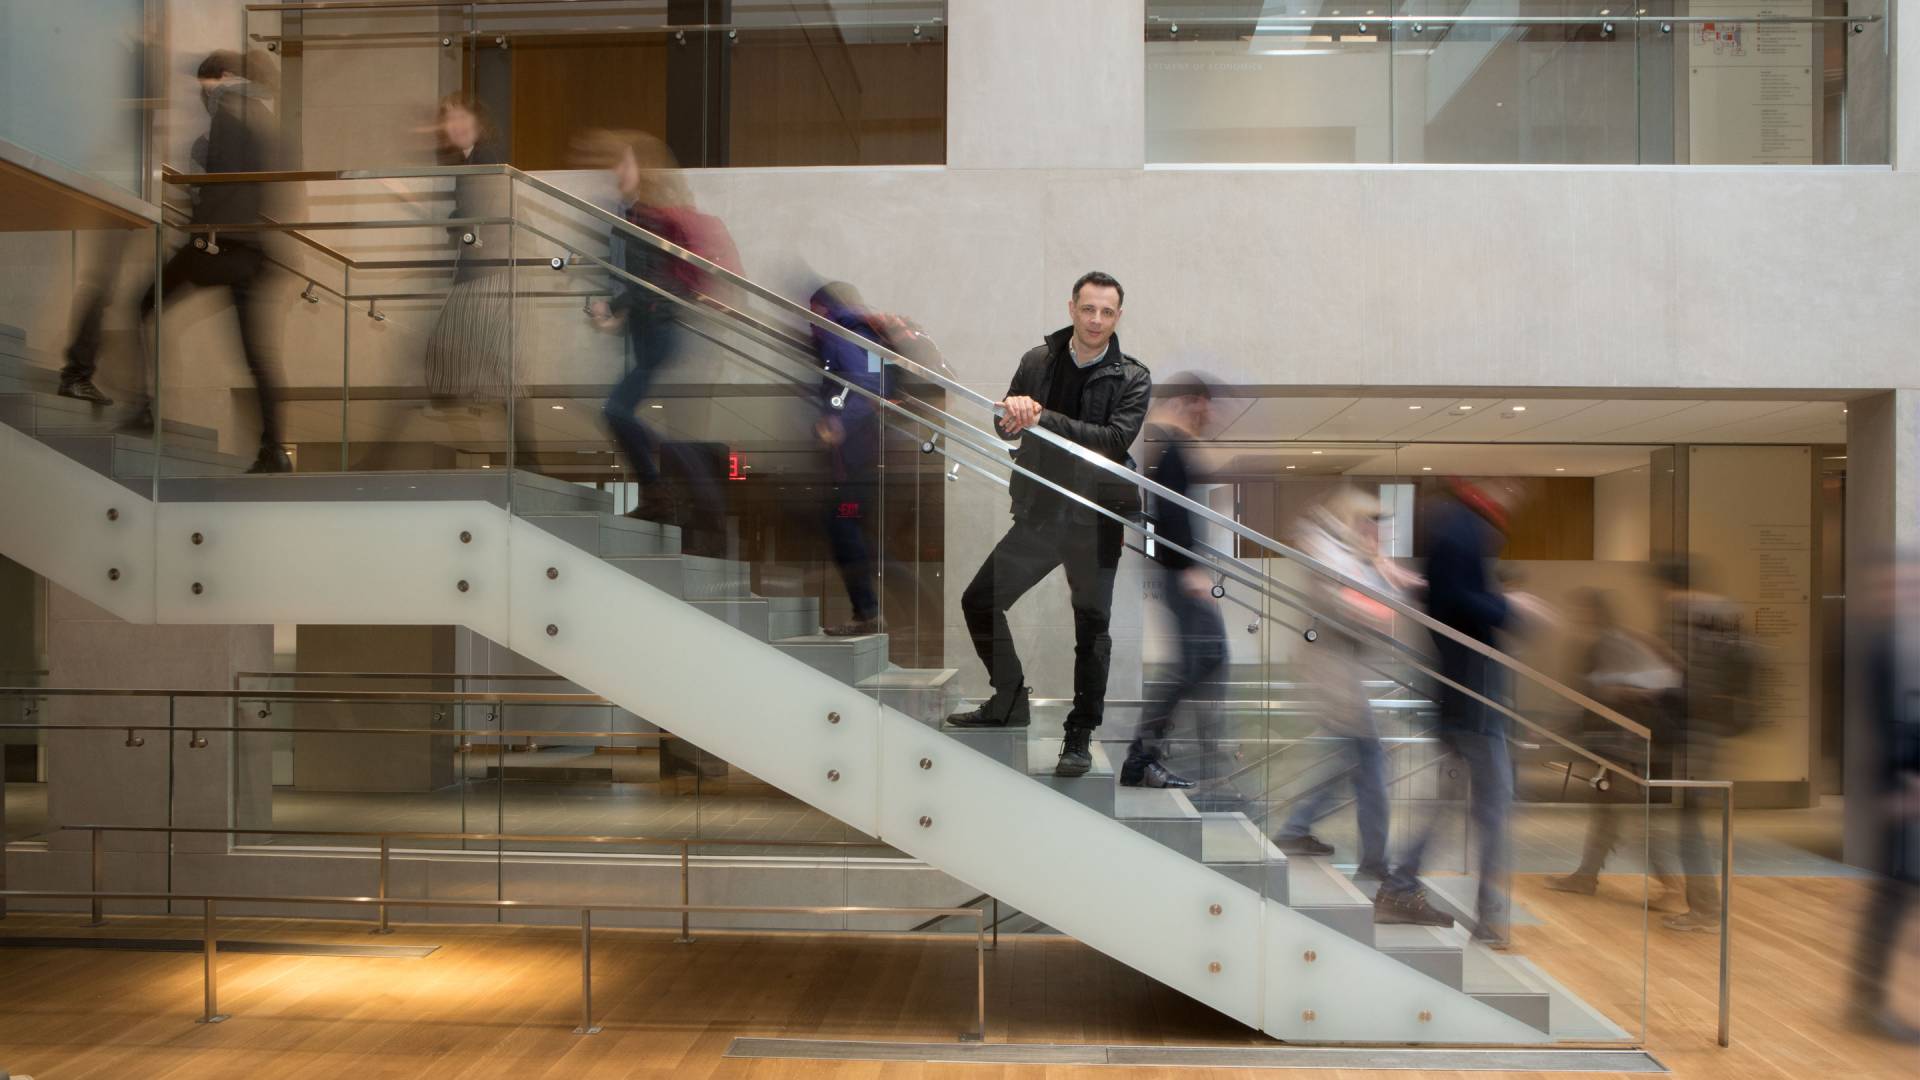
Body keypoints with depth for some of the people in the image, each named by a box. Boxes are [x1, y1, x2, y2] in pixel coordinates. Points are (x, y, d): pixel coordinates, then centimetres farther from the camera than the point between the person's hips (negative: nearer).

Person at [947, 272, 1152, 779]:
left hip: (1095, 520, -4)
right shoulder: (1037, 360, 3)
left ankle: (1080, 736, 18)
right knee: (979, 602, 7)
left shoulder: (1132, 378, -7)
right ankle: (1010, 703, 27)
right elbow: (1006, 429, 5)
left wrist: (1043, 418, -27)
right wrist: (1013, 409, -20)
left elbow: (1117, 439, -21)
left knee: (1092, 626, 2)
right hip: (1038, 512, 4)